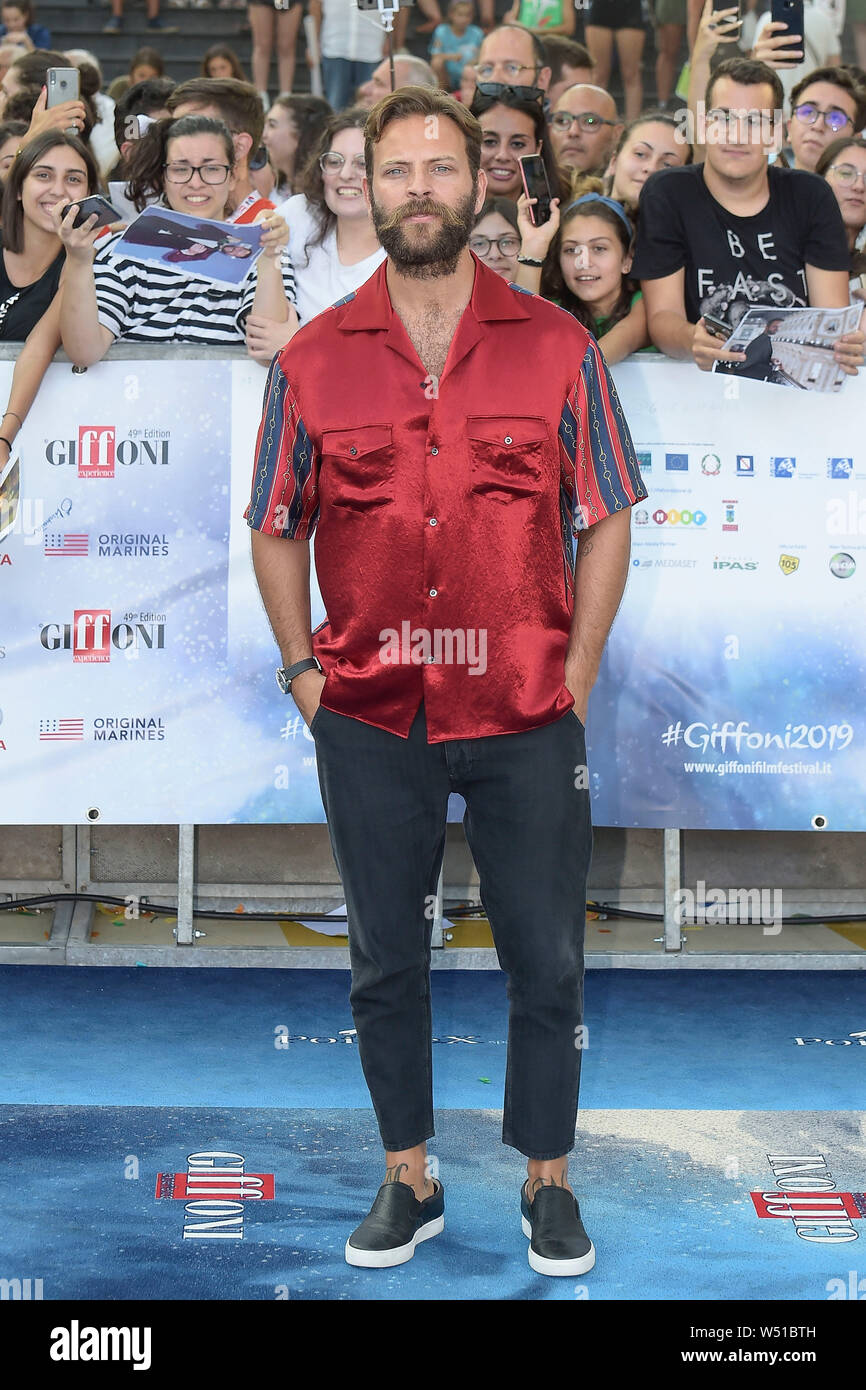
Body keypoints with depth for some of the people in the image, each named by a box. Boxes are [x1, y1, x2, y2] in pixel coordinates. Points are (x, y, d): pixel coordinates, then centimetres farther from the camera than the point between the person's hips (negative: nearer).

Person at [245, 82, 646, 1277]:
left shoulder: (556, 347, 0)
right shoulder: (313, 361, 2)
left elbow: (607, 520, 3)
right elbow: (277, 529, 9)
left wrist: (575, 677, -3)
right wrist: (304, 674, 1)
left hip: (528, 724, -1)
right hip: (369, 726, 1)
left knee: (548, 965, 7)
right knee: (385, 964, 12)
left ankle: (547, 1181, 25)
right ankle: (409, 1181, 28)